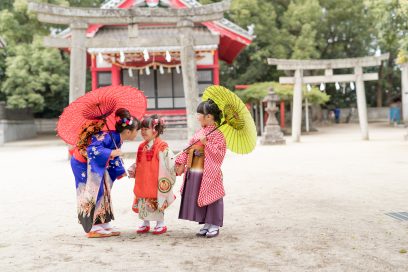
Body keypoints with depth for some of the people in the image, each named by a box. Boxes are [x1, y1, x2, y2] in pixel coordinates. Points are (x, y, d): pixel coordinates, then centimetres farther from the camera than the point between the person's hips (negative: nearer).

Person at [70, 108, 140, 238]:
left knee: (103, 191, 12)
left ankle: (104, 223, 21)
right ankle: (92, 228, 1)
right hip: (82, 163, -10)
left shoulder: (117, 139, -2)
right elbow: (93, 149, -42)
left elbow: (114, 158, 12)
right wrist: (111, 153, -39)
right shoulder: (109, 137, -32)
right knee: (92, 192, -7)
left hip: (93, 165, 10)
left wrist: (121, 172, 9)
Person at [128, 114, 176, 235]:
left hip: (156, 182, -6)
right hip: (143, 182, 7)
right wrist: (133, 170, 7)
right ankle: (145, 223, 28)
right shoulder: (142, 146, 11)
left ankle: (161, 224, 18)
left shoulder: (162, 146, -11)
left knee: (157, 203, 3)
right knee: (143, 203, 13)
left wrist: (164, 179, -19)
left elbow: (168, 163, -14)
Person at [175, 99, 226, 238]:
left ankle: (214, 225, 15)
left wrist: (206, 143, -25)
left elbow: (218, 154, -20)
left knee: (211, 198, 1)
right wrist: (181, 163, 9)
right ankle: (206, 224, 24)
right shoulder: (199, 132, 11)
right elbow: (189, 148, 14)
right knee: (199, 199, 12)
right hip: (194, 173, 8)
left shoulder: (217, 134, -12)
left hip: (209, 174, -8)